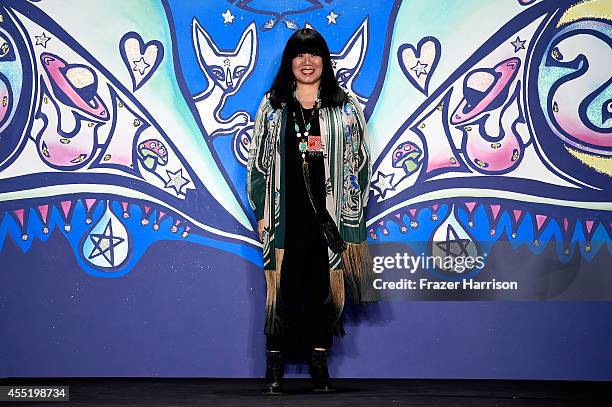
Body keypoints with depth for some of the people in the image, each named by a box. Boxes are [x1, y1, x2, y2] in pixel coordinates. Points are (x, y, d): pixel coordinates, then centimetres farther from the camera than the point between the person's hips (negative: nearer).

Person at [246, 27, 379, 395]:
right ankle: (275, 368, 5)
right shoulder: (273, 106, 9)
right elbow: (258, 161, 9)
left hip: (330, 213, 1)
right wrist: (262, 213, 2)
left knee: (324, 286, 4)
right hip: (286, 215, 0)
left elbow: (359, 160, 7)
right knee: (284, 286, -2)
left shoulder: (346, 106, 8)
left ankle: (320, 365, 14)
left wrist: (353, 211, 1)